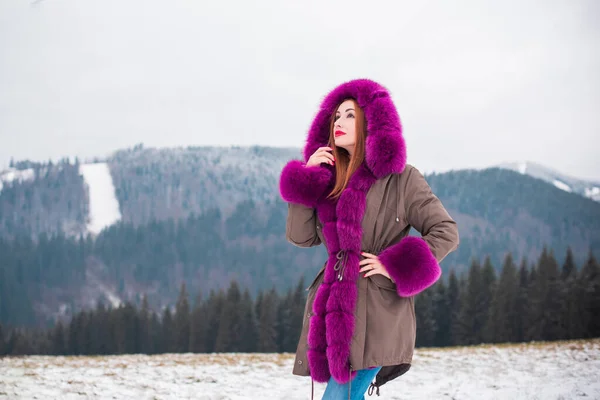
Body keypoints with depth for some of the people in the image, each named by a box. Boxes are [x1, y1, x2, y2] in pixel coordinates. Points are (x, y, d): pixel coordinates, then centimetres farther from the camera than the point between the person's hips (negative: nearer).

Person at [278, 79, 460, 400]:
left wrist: (393, 266, -11)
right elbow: (300, 236, 7)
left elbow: (445, 232, -3)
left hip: (377, 312, -6)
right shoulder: (331, 179, 16)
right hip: (335, 311, 6)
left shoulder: (400, 178, -1)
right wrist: (306, 178, -1)